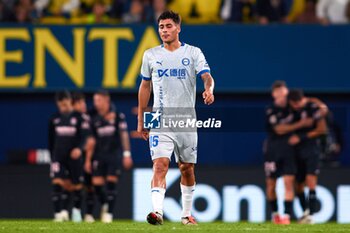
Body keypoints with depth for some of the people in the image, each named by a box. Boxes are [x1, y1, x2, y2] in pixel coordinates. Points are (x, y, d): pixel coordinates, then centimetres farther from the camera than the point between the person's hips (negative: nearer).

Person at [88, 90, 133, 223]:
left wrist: (127, 154, -4)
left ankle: (109, 212, -3)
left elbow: (124, 135, 0)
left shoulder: (118, 116, -1)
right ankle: (105, 205, 23)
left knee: (111, 183, -10)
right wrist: (88, 160, 11)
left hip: (115, 154, -3)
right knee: (97, 184, -4)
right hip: (100, 155, 3)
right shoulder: (95, 120, 8)